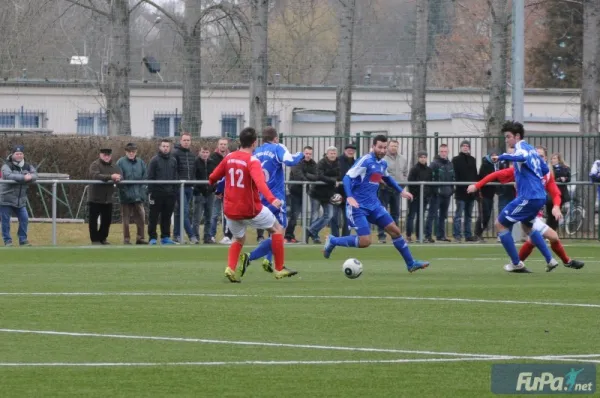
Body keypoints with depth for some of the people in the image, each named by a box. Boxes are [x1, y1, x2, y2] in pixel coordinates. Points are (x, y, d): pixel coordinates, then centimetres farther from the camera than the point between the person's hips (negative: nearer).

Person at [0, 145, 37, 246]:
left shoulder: (27, 166, 8)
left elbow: (35, 175, -5)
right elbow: (8, 176, -29)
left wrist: (30, 177, -30)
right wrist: (23, 178, -35)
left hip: (20, 199, 5)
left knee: (24, 219, 2)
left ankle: (23, 240, 13)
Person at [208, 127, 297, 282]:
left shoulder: (229, 158, 2)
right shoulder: (252, 162, -15)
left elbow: (212, 178, 11)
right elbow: (260, 182, -33)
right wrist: (272, 199, -46)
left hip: (230, 210, 5)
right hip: (251, 209, -5)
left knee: (239, 240, 26)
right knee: (277, 229, 15)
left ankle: (231, 268, -1)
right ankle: (279, 269, 14)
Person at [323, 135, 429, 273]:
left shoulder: (382, 163, 9)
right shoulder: (365, 161, -15)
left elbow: (387, 178, 32)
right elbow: (347, 177, -21)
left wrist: (401, 191, 29)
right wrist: (349, 197, -35)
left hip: (373, 204, 8)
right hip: (358, 205, -8)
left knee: (395, 231, 5)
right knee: (365, 241, -16)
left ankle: (411, 264, 16)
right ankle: (332, 241, 5)